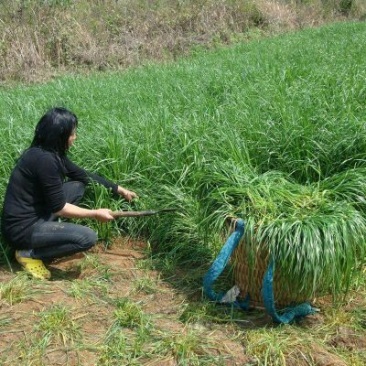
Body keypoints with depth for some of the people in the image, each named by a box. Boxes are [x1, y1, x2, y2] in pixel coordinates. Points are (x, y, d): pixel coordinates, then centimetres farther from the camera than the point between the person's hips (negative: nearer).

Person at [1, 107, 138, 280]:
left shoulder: (50, 152, 4)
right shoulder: (45, 159, -24)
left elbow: (83, 175, 15)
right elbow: (58, 207, -19)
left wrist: (119, 189, 17)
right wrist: (95, 214, -9)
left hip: (34, 215, 9)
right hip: (21, 228, -9)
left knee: (78, 185, 12)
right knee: (88, 237, -18)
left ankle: (48, 230, 9)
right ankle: (29, 253, -5)